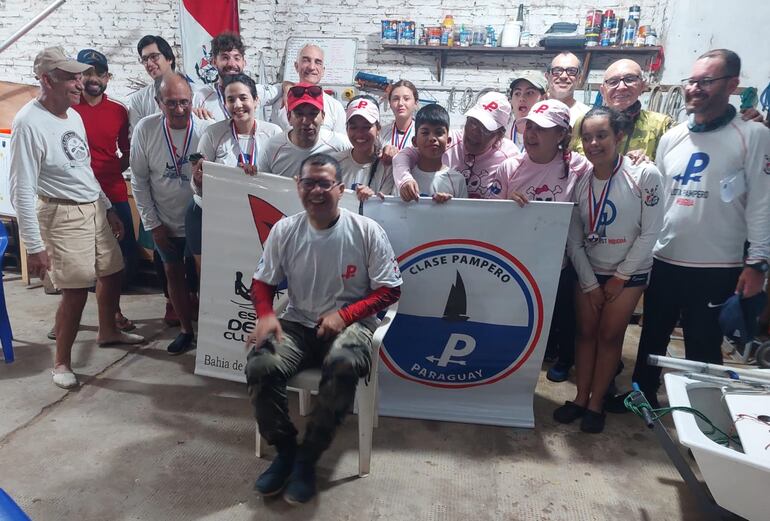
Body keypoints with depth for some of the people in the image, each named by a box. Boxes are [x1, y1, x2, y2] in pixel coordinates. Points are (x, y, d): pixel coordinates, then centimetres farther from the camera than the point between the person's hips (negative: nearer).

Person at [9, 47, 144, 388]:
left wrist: (108, 208, 19)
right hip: (63, 215, -8)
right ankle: (61, 362, 13)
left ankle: (108, 331, 39)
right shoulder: (29, 123, -17)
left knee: (111, 271, 16)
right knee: (76, 290, -6)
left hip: (94, 209, 8)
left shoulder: (73, 115, 7)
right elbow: (21, 191, -18)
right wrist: (34, 247, -19)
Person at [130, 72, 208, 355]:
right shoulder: (145, 129, -12)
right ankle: (186, 329, 33)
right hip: (165, 222, 3)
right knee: (174, 274, 15)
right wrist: (152, 223, -5)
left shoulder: (206, 130, -19)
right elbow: (139, 180, -5)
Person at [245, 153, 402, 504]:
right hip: (298, 323, 3)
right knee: (260, 366, -26)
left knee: (344, 365, -36)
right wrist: (266, 315, -13)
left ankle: (307, 459, -12)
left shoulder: (366, 231, -9)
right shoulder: (284, 231, -1)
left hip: (351, 323, -2)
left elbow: (389, 290, -6)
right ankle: (285, 450, 3)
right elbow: (262, 282, 9)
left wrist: (343, 315, -18)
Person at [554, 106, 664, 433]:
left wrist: (621, 277, -10)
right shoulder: (580, 182, -7)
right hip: (589, 272, 3)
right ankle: (580, 397, 19)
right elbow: (573, 240, -4)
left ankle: (596, 403, 15)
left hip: (630, 272, -3)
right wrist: (590, 284, -6)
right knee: (586, 332, 6)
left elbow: (649, 233, -14)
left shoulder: (645, 175, -17)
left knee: (610, 335, 2)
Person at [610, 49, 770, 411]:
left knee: (703, 348, 8)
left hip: (717, 268, -5)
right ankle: (642, 395, 37)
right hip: (663, 260, 5)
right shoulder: (671, 137, 7)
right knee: (652, 336, 18)